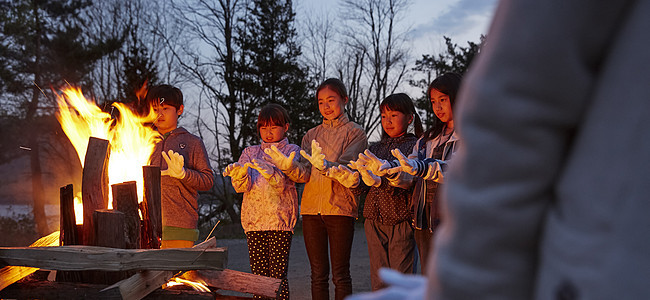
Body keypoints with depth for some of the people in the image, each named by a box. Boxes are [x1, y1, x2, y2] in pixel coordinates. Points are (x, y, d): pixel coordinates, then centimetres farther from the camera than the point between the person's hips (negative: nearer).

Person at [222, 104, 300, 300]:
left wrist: (268, 171, -32)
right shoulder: (250, 153, 18)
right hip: (254, 218, 4)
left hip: (280, 219, -4)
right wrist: (239, 174, -20)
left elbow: (283, 183, -11)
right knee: (259, 275, 3)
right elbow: (242, 186, 3)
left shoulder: (291, 151, 7)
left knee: (278, 275, -9)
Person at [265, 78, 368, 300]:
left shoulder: (355, 132, 3)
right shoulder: (311, 136, 16)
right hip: (312, 208, 4)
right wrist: (288, 166, -18)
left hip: (340, 208, -4)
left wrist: (325, 165, -33)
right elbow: (305, 174, 4)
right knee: (318, 275, 6)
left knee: (340, 274, -3)